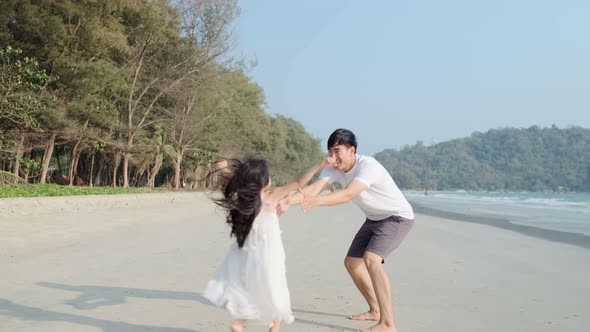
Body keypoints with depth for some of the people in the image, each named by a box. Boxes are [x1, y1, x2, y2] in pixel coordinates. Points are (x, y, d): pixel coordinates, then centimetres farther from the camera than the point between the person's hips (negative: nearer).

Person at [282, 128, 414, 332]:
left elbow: (348, 195, -47)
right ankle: (375, 310, 29)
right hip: (374, 219, 9)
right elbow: (313, 188, -25)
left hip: (398, 217, -9)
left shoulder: (368, 166, -32)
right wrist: (288, 200, -43)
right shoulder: (333, 168, -11)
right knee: (351, 263, 10)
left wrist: (318, 201, -64)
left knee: (371, 259, -29)